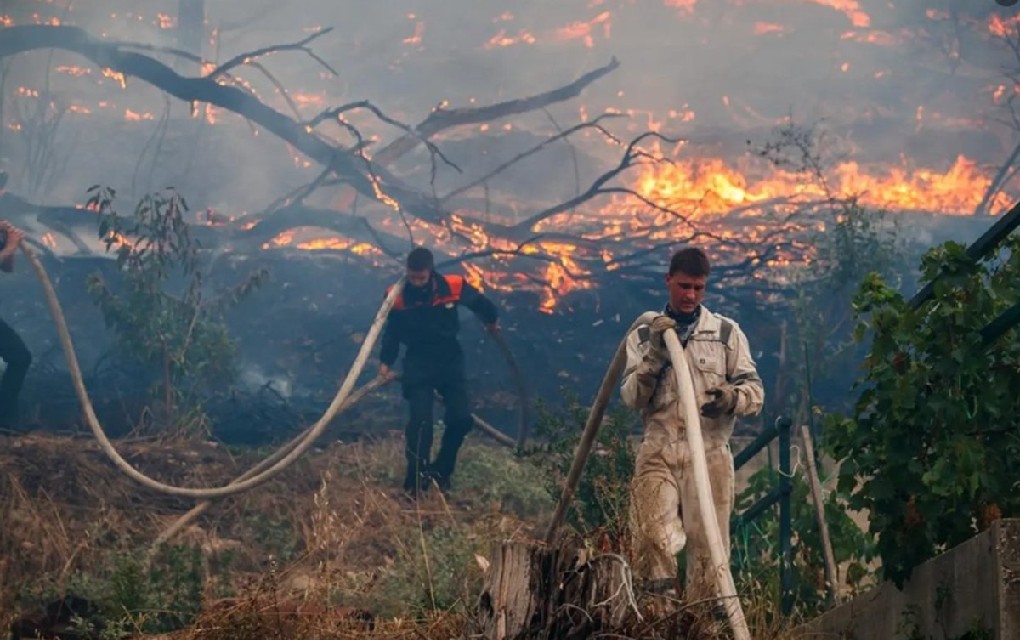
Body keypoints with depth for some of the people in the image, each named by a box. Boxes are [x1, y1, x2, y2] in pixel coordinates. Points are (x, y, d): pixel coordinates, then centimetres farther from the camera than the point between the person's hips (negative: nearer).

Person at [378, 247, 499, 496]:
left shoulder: (453, 287, -14)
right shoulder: (398, 297, -14)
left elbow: (480, 302, 8)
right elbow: (392, 331, 2)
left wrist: (492, 320, 26)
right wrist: (386, 362, -3)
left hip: (450, 360, 2)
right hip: (418, 363, -2)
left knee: (461, 418, -7)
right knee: (420, 420, -16)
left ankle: (441, 470, 13)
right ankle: (415, 480, -6)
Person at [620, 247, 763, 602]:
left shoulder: (727, 332, 11)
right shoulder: (644, 335, 14)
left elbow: (755, 391, 6)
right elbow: (631, 397, 4)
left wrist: (732, 397, -16)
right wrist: (655, 355, -11)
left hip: (709, 452, 0)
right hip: (658, 452, 0)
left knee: (708, 543, -4)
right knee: (651, 539, -16)